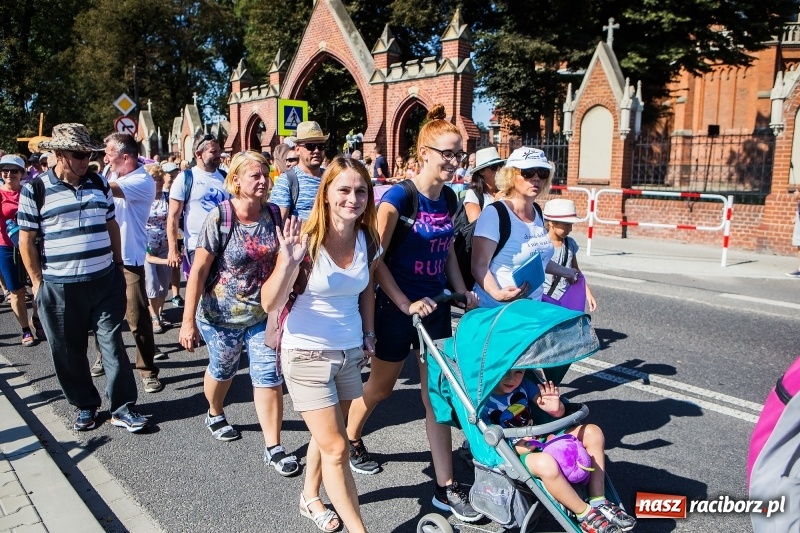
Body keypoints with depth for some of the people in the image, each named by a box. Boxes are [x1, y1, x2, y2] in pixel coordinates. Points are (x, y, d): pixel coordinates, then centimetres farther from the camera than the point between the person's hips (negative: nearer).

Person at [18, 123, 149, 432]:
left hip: (105, 282, 3)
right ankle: (85, 405, 29)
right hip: (59, 288, -2)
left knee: (113, 345, 5)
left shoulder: (99, 183, 6)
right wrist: (37, 281, -3)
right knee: (70, 352, 10)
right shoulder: (36, 190, -6)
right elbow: (26, 240, -2)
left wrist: (117, 264, 13)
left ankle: (122, 408, 15)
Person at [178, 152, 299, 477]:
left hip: (262, 314, 3)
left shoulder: (274, 215, -6)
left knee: (269, 377, -1)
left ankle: (273, 448, 11)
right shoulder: (219, 218, -17)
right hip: (222, 315, -2)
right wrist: (188, 321, -17)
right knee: (222, 370, 20)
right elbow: (198, 270, -16)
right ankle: (215, 415, 50)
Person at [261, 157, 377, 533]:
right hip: (307, 354, -5)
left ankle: (310, 498, 46)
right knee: (336, 448, 1)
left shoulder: (367, 239, -5)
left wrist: (368, 335, 10)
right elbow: (270, 304, -20)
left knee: (326, 436, 21)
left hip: (351, 352, 5)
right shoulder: (307, 240, -19)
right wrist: (288, 264, -35)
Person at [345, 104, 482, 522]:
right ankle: (349, 440, 46)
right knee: (381, 386, 15)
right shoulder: (398, 196, -17)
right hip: (397, 309, -5)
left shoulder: (449, 198, 3)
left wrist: (463, 292, 4)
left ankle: (445, 488, 16)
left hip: (434, 308, 5)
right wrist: (405, 304, -19)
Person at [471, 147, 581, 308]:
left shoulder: (537, 213, 7)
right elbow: (479, 266, -19)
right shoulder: (495, 214, -15)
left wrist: (566, 272, 31)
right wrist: (497, 293, -33)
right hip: (496, 308, -7)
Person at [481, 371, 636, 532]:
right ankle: (586, 515, -16)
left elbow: (559, 413, 5)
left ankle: (598, 502, -3)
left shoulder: (523, 385, 0)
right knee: (545, 463, -40)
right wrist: (516, 449, -26)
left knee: (593, 432, -4)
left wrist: (556, 407, -19)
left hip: (541, 439, 8)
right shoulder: (484, 403, -17)